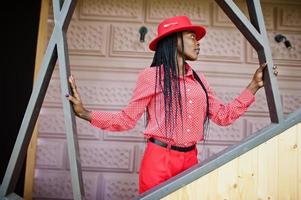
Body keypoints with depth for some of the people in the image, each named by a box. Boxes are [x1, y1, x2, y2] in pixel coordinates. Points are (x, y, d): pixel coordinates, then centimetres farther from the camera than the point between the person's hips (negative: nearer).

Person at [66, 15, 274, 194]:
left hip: (190, 159, 5)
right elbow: (127, 118, -5)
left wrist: (254, 86, 9)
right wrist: (85, 113, -16)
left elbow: (224, 115, 11)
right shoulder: (151, 76, -7)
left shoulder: (199, 79, 9)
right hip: (159, 160, -5)